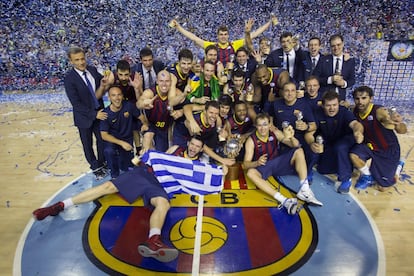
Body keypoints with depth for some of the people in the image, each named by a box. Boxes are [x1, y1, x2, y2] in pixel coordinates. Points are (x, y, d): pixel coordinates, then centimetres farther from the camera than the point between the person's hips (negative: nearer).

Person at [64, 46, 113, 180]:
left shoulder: (92, 70, -4)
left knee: (102, 140, 17)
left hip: (99, 112, 4)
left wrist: (107, 81, -24)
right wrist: (94, 114, -20)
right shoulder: (69, 78, -19)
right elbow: (76, 103, -20)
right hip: (84, 116, -4)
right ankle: (96, 167, 34)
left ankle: (102, 163, 40)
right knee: (87, 144, 14)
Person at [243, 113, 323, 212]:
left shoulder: (275, 133, -7)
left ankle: (304, 191, -26)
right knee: (251, 173, -36)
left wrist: (291, 137, -30)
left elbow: (296, 145, -6)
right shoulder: (251, 140, -16)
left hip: (277, 163, 3)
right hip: (262, 167, -3)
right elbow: (245, 164, -21)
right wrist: (257, 163, -44)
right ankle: (283, 200, -47)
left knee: (299, 151, -16)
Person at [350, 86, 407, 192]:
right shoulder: (356, 111, -14)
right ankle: (367, 176, 4)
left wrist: (398, 124, -61)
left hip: (388, 150, -4)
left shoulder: (380, 111, -31)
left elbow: (403, 131, -37)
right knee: (353, 154, -27)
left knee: (382, 187, 0)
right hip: (369, 146, 4)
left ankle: (397, 166, 31)